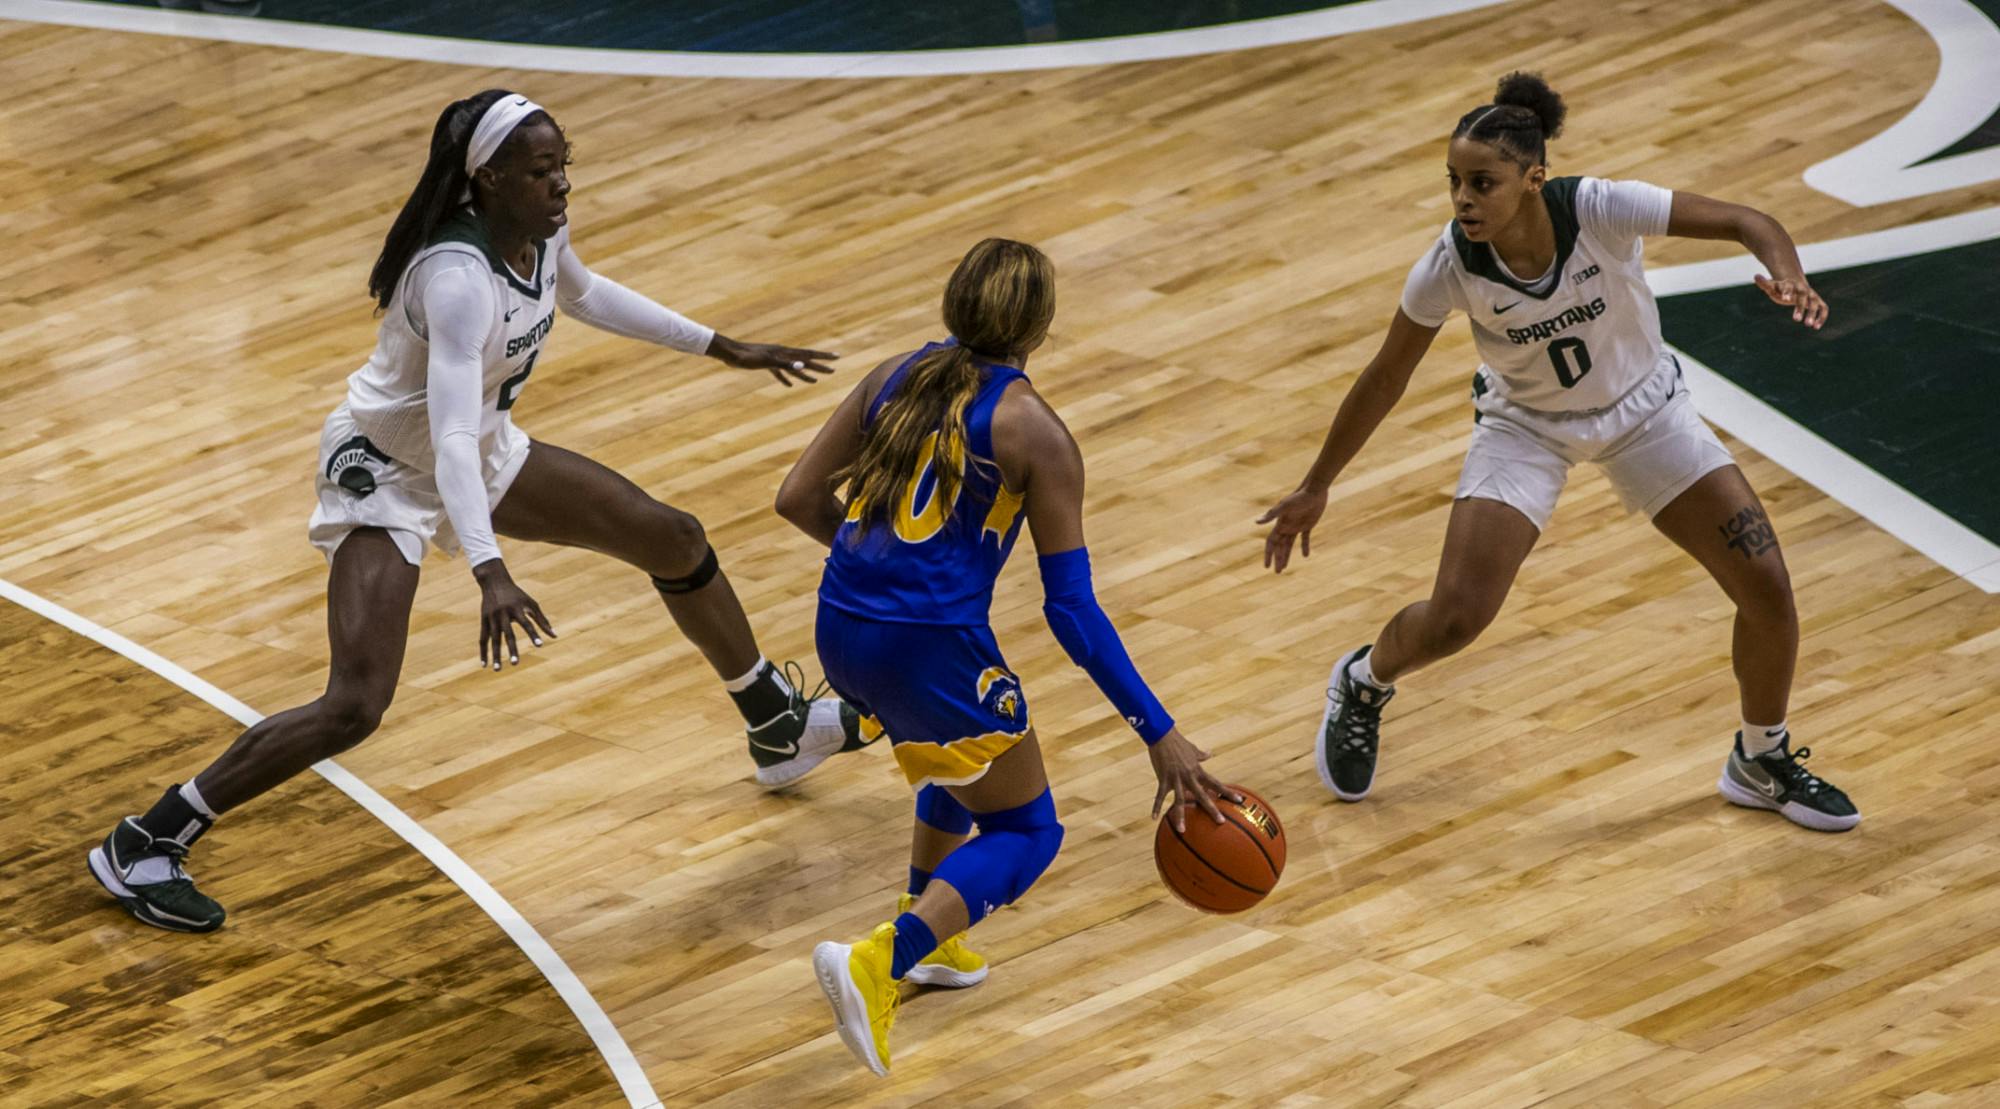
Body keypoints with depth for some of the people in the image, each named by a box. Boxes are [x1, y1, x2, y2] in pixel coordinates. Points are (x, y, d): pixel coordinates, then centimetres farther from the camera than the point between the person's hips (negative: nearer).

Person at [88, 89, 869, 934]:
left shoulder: (540, 230, -11)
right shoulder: (458, 279, -36)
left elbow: (580, 293, 14)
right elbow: (452, 437, -45)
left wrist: (719, 347, 18)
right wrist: (488, 571, -58)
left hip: (483, 451, 9)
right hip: (386, 474, -9)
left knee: (675, 541, 12)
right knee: (354, 708, -21)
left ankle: (780, 729, 36)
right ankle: (141, 846, -9)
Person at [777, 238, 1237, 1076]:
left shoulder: (895, 378, 7)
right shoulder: (1035, 433, -8)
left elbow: (797, 499, 10)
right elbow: (1073, 609, -10)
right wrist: (1160, 735, -7)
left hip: (840, 631, 7)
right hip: (931, 651, -7)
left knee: (964, 758, 34)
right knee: (1025, 835, 10)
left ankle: (925, 940, 40)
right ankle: (875, 965, -12)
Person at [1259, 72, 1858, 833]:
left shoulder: (1602, 210, -32)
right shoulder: (1450, 265, -27)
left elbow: (1747, 224, -25)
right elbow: (1386, 378, -11)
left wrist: (1787, 276, -48)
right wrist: (1316, 486, -3)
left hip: (1643, 409, 1)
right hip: (1527, 425, -1)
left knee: (1767, 586, -7)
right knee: (1454, 619, -14)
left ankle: (1762, 762, 20)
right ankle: (1360, 686, 23)